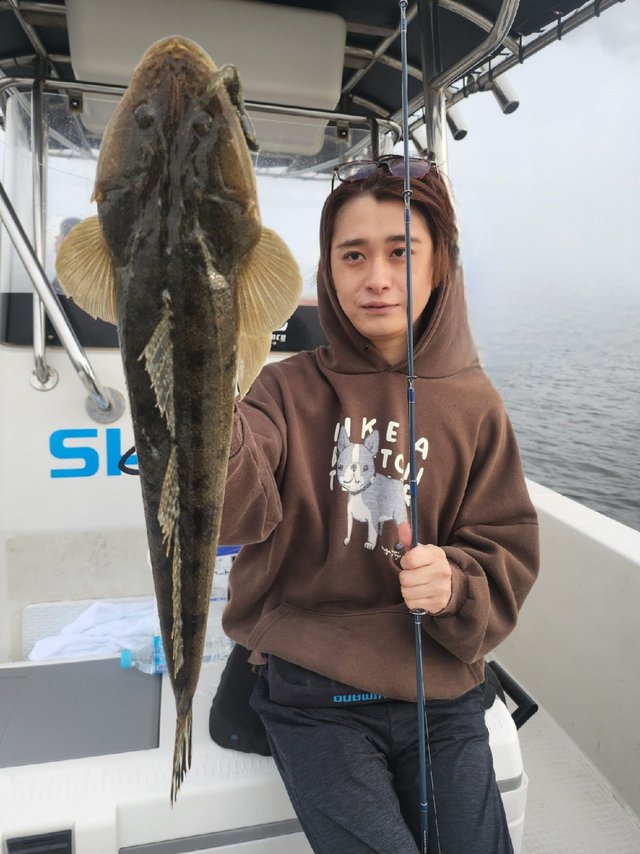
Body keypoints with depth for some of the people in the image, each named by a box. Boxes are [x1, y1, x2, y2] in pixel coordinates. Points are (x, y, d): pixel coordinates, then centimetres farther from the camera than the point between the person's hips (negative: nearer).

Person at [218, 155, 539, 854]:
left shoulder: (474, 404, 0)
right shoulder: (291, 389, -5)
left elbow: (507, 555, 1)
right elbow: (236, 511, -23)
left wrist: (455, 584, -21)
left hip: (441, 691, 2)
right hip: (311, 692, -1)